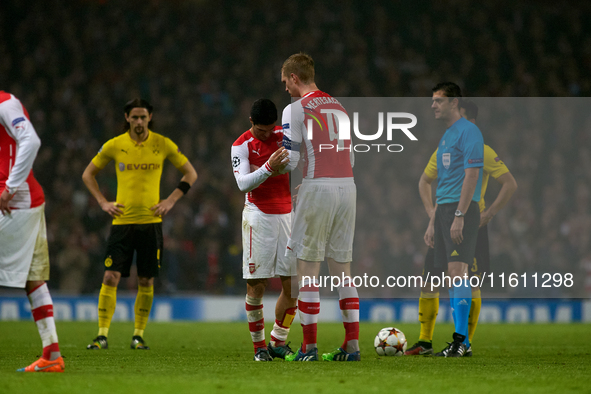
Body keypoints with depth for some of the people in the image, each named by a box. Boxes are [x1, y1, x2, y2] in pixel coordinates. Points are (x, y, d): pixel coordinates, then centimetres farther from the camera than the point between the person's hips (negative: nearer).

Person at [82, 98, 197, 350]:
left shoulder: (163, 145, 2)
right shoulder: (114, 145, 2)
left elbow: (190, 174, 12)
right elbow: (88, 174, 14)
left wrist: (171, 200, 2)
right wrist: (103, 202, 3)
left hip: (151, 221, 0)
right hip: (122, 221, 0)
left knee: (146, 281, 3)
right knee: (110, 277, -9)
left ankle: (138, 335, 13)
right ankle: (102, 335, -7)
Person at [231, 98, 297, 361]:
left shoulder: (285, 135, 5)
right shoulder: (241, 145, -4)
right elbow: (243, 183, -14)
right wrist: (268, 168, -29)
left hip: (287, 214, 3)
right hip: (258, 216, -3)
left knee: (292, 284, -1)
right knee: (256, 285, -6)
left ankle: (278, 342, 12)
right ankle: (259, 345, 5)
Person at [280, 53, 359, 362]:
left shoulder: (296, 109, -4)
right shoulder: (338, 107, 17)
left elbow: (289, 160, -8)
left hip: (318, 186, -6)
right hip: (347, 186, 6)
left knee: (307, 269, 0)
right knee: (342, 268, 10)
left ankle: (309, 346, -1)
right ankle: (352, 344, 6)